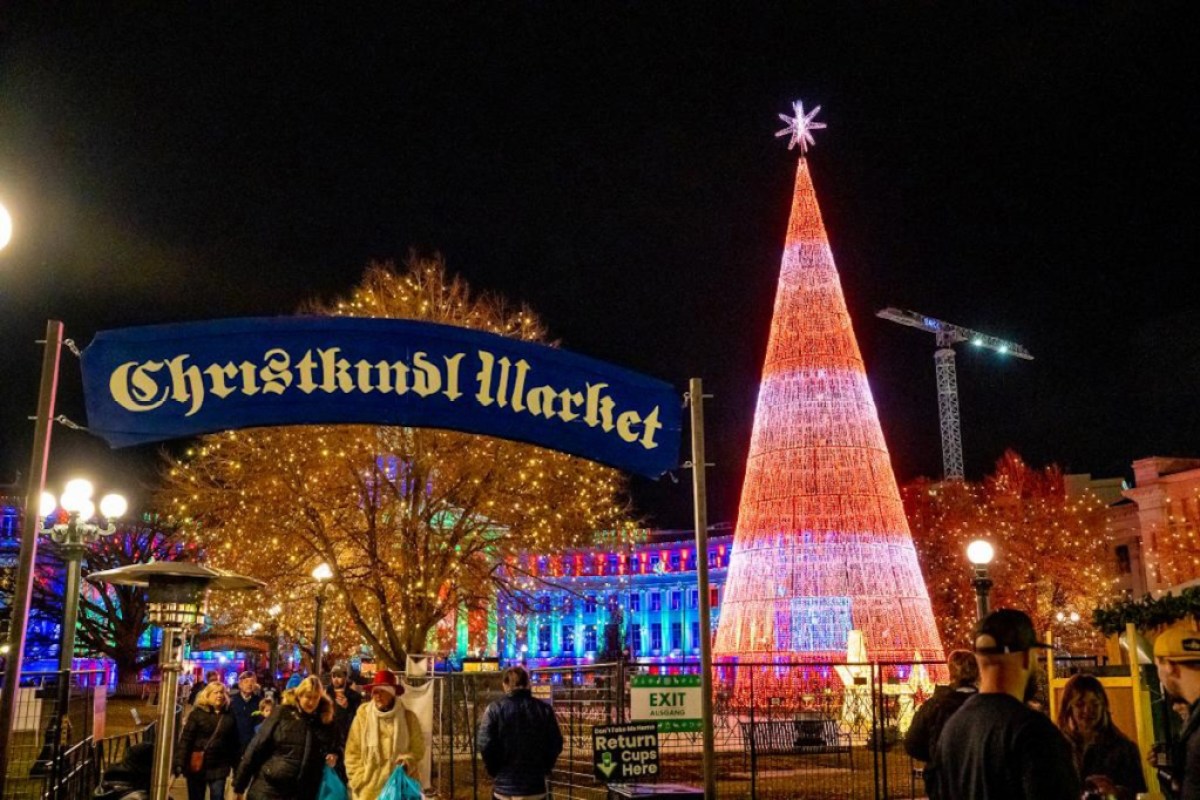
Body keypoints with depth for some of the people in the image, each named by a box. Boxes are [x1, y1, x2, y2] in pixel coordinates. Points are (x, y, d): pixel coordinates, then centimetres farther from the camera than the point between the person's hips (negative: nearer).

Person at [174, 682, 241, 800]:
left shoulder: (229, 717, 4)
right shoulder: (197, 713, -3)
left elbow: (234, 743, 6)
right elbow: (185, 739, -9)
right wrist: (179, 763, -17)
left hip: (219, 768, 1)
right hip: (197, 766, -1)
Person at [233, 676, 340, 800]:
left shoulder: (325, 721, 6)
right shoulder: (283, 713, -2)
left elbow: (333, 748, 19)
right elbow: (257, 747, -3)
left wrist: (334, 755, -6)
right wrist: (239, 785, -5)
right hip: (268, 790, -2)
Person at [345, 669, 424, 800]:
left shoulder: (408, 717, 2)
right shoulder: (363, 716, -1)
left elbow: (418, 748, 7)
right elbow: (352, 753, 3)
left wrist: (407, 762, -12)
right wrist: (360, 780, -4)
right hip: (369, 789, 0)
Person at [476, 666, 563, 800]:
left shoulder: (495, 709, -6)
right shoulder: (543, 709, 0)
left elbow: (484, 744, -9)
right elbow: (556, 744, 1)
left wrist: (495, 772, 5)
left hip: (504, 785, -1)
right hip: (535, 784, 1)